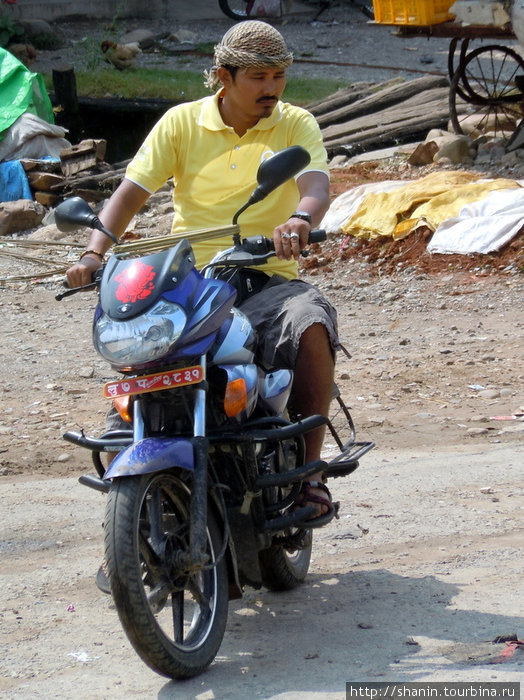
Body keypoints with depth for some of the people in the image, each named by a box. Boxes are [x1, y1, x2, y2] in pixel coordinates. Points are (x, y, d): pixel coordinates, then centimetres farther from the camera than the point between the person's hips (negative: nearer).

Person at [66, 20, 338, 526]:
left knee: (312, 323, -33)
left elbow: (317, 186, -14)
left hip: (268, 280, -1)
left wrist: (300, 221, -39)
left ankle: (309, 467, -19)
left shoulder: (296, 125, 5)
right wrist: (94, 252, -17)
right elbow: (131, 192, 1)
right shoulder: (181, 123, 7)